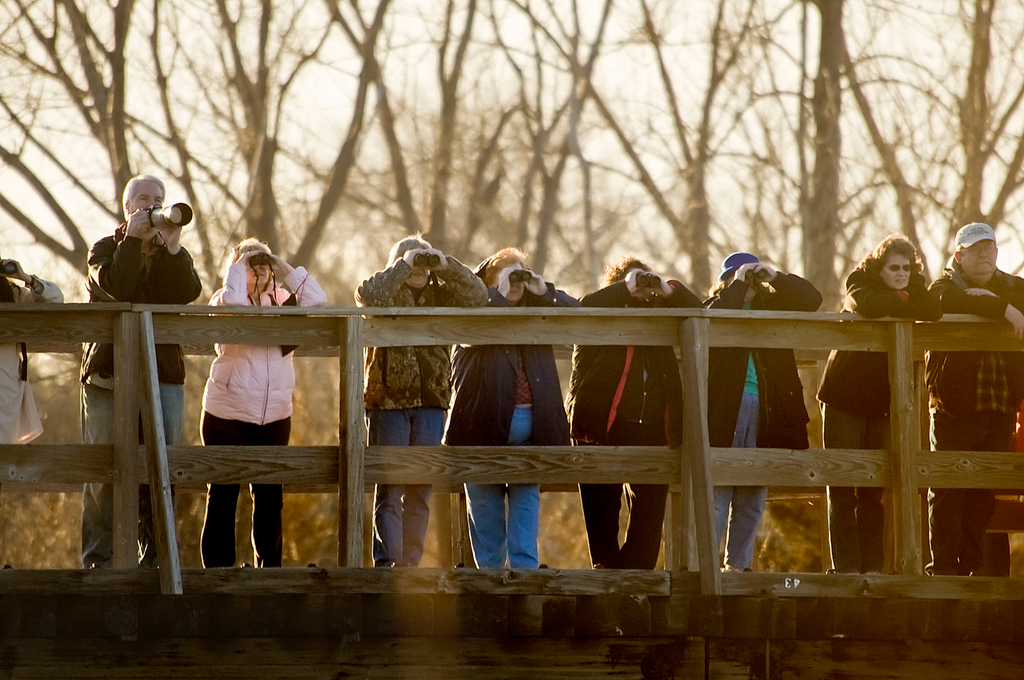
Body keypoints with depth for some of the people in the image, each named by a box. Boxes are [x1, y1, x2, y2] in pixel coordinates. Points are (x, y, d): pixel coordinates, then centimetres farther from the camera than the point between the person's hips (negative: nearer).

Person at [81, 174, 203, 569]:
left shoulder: (173, 254, 17)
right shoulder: (107, 249, 9)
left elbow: (189, 292, -4)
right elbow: (115, 285, -13)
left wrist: (171, 245, -10)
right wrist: (133, 239, -9)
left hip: (163, 376, 3)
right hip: (109, 372, -3)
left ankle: (155, 558, 2)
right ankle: (99, 559, -2)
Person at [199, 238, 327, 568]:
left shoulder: (280, 300, 10)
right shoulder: (223, 299, -1)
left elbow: (316, 300, -5)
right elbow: (231, 304, -25)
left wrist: (285, 269, -4)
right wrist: (239, 265, -11)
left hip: (274, 417, 4)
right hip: (227, 414, -4)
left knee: (269, 497, 6)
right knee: (223, 496, -1)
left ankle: (269, 566, 14)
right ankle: (218, 567, 2)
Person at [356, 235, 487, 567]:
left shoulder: (440, 295, 14)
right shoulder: (387, 293, 5)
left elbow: (477, 295, 0)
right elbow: (369, 295, -17)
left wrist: (444, 264, -9)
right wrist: (404, 265, -13)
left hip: (430, 405, 3)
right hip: (388, 401, -3)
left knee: (420, 490, 5)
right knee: (389, 488, -6)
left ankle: (410, 562, 9)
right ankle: (388, 563, -9)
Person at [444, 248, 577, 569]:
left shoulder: (538, 308, 16)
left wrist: (544, 292, -1)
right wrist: (499, 293, -13)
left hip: (530, 420, 3)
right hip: (486, 419, -3)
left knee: (527, 496, 3)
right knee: (485, 500, 3)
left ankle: (525, 566, 4)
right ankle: (489, 568, 9)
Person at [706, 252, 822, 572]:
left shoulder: (771, 305, 16)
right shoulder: (716, 306, 4)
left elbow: (811, 298, 9)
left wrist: (775, 277, -2)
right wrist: (738, 285, -11)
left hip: (765, 409, 5)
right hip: (726, 408, -5)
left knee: (753, 497, 7)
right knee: (717, 491, -8)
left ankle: (739, 564, 13)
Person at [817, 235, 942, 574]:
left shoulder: (912, 289, 6)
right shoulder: (862, 284, -5)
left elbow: (934, 311, -15)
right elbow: (868, 305, -29)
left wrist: (900, 298, -19)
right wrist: (904, 302, -18)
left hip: (881, 405, 4)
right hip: (843, 401, -4)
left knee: (873, 491, 6)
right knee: (843, 490, -4)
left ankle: (872, 568, 7)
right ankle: (846, 568, -4)